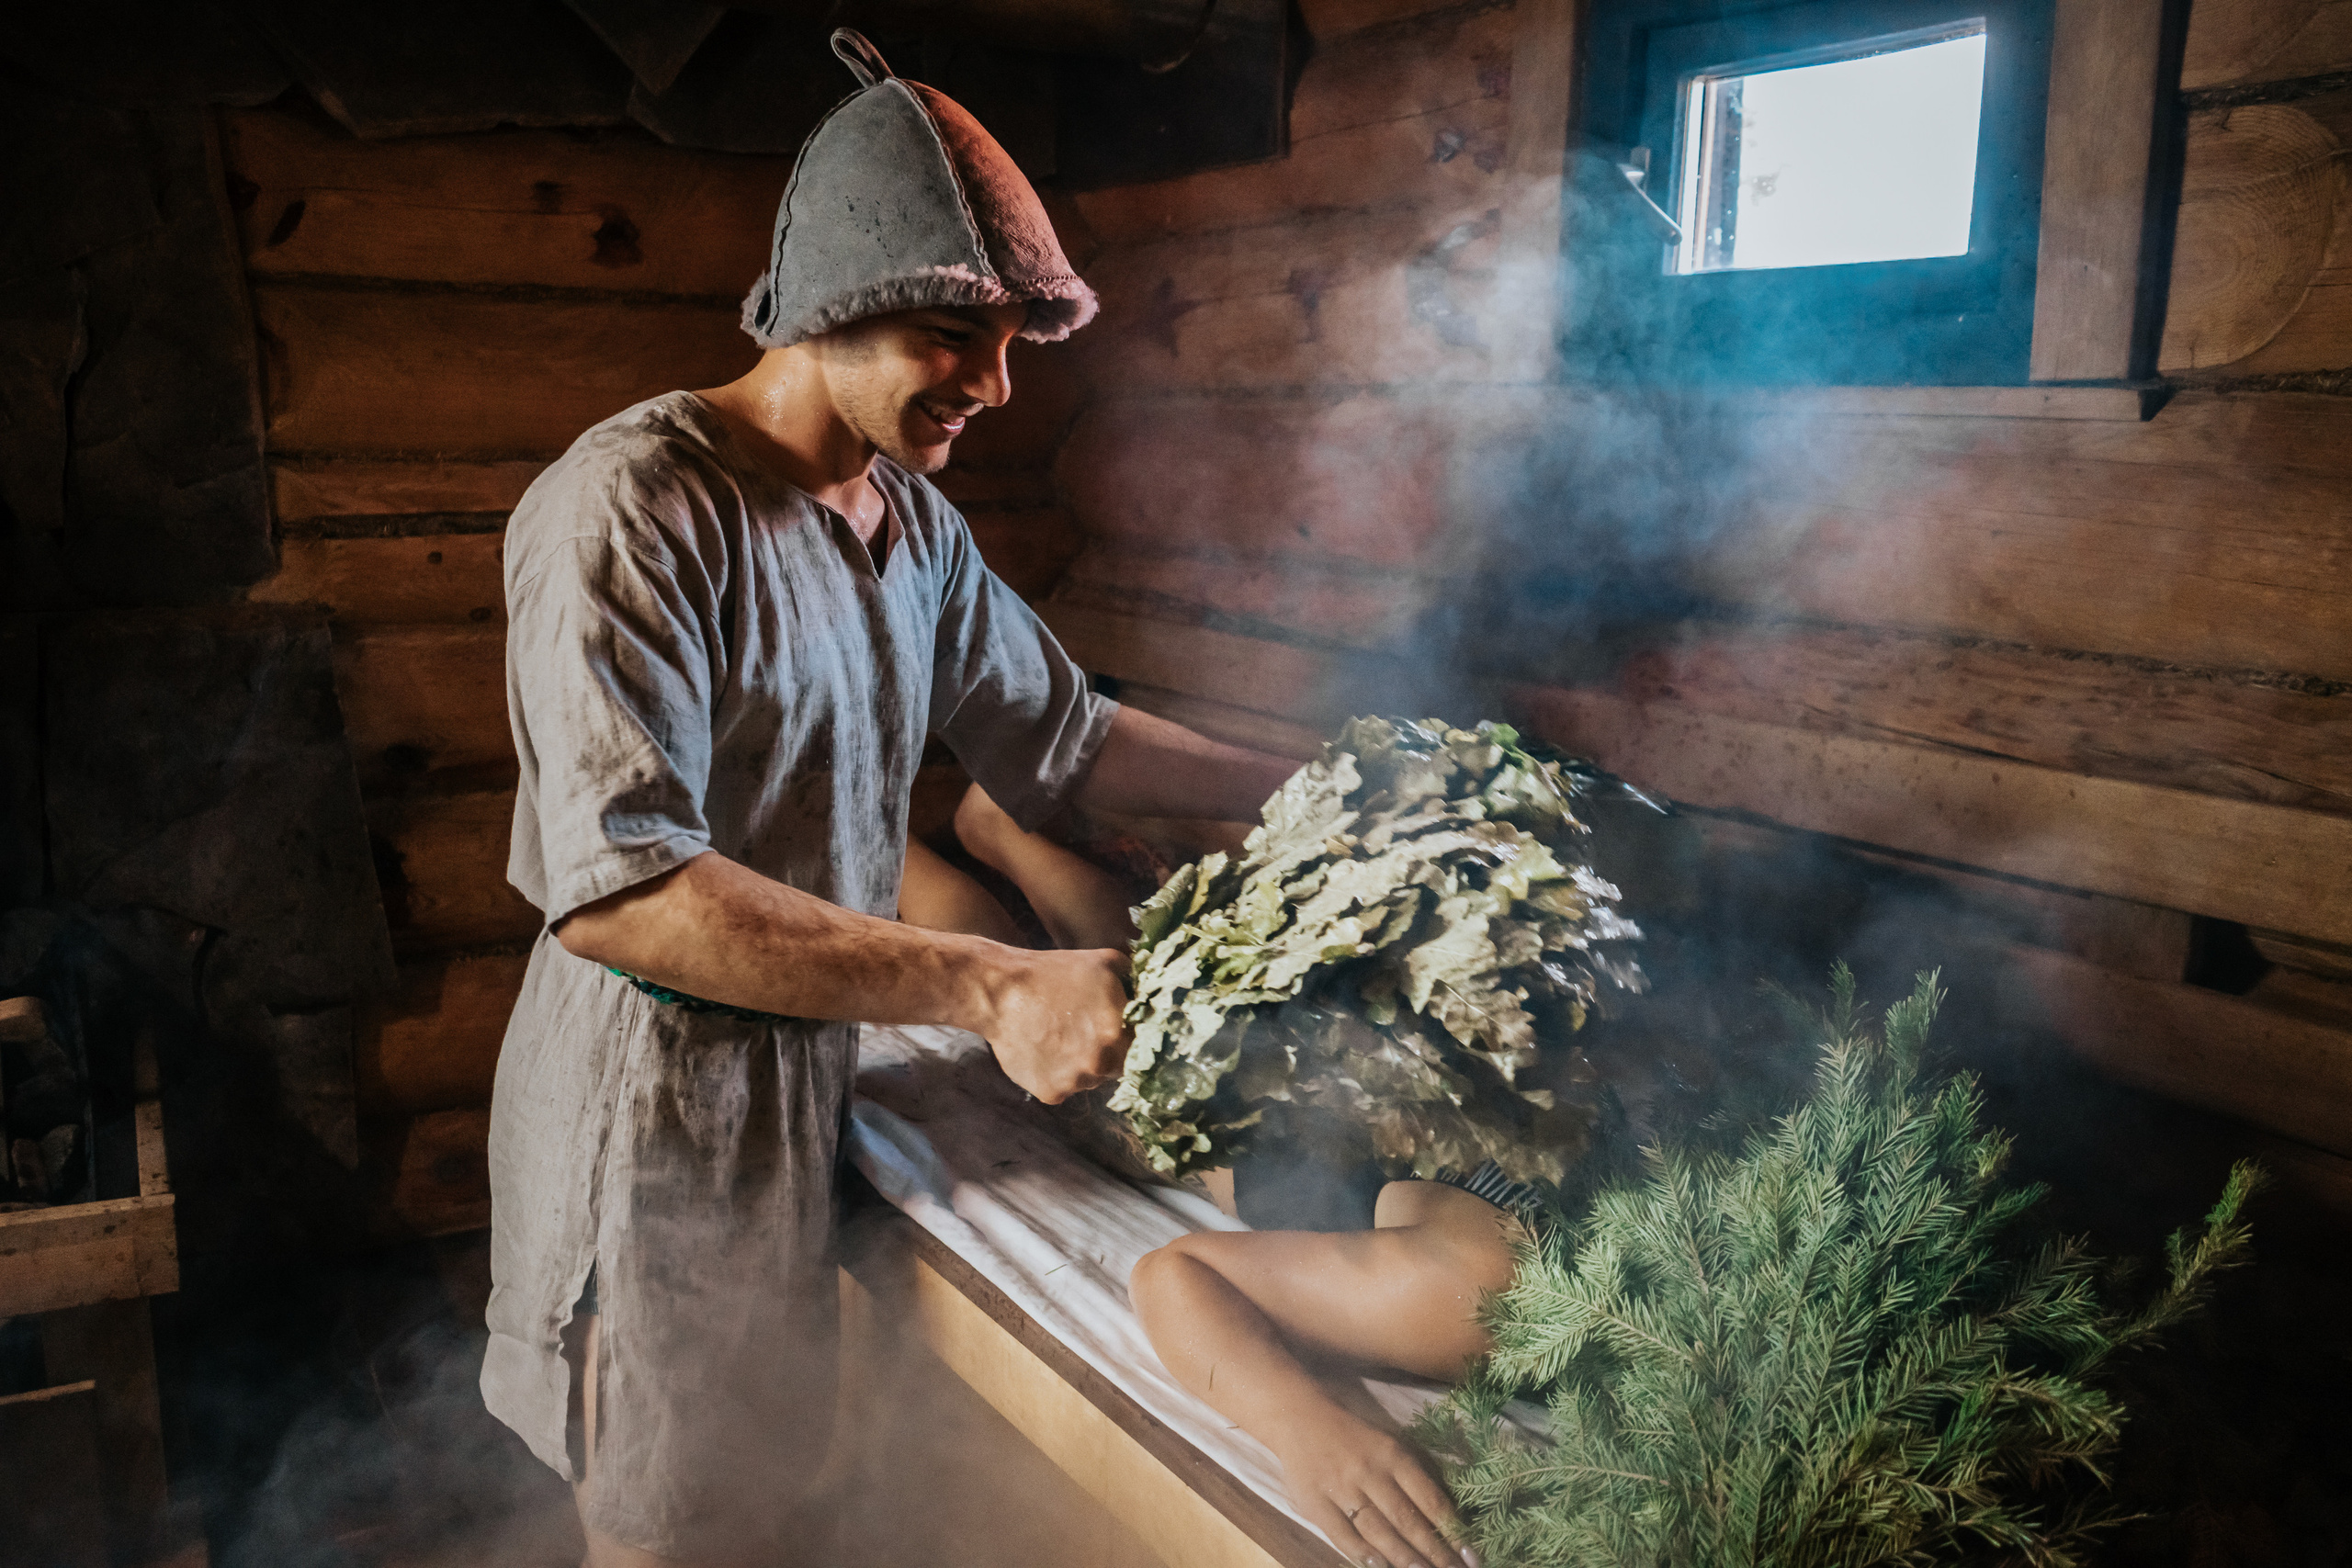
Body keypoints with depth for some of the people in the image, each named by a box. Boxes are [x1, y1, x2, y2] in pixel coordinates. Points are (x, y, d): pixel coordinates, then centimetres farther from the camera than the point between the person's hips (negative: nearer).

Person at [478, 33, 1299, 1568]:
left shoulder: (917, 526, 4)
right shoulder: (634, 506, -22)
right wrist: (994, 987, -36)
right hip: (657, 1108, -7)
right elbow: (612, 888, -33)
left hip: (808, 1082, 7)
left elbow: (1063, 731, 15)